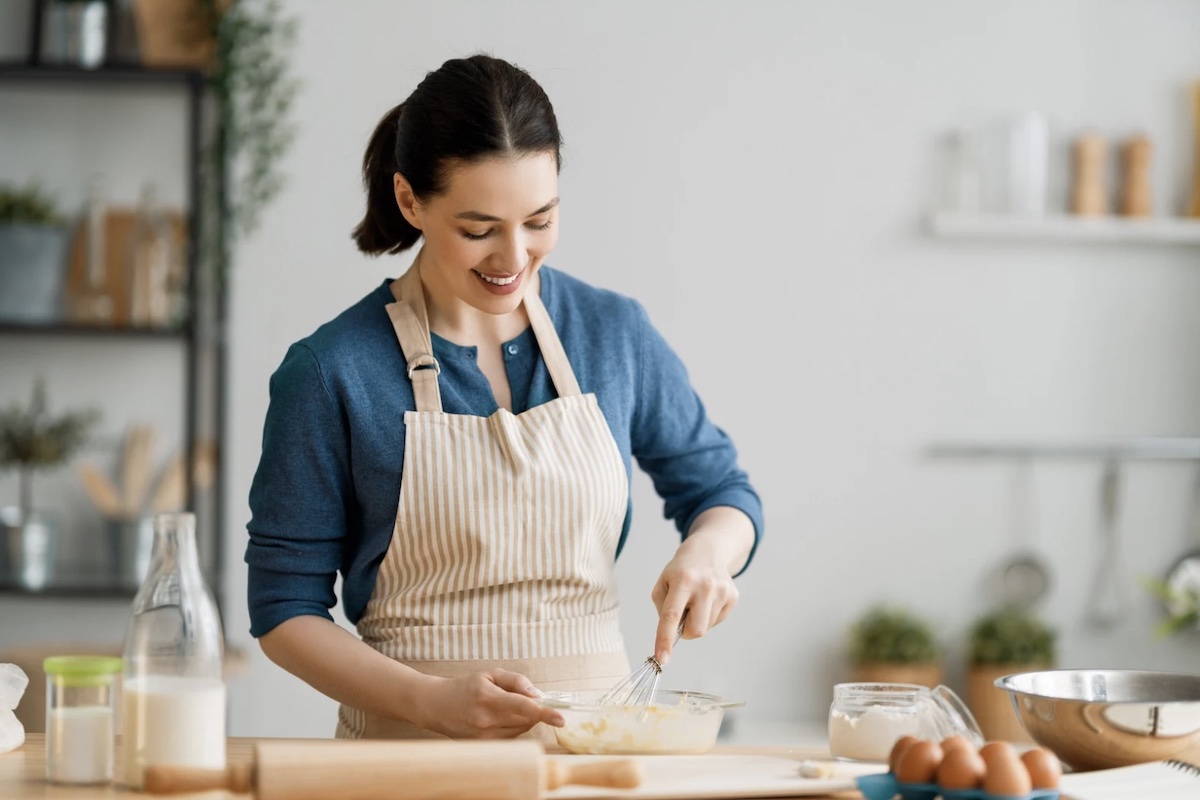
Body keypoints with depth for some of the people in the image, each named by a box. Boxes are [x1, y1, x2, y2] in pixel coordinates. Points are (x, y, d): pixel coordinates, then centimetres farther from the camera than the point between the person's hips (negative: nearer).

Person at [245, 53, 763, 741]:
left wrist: (707, 554, -3)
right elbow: (286, 608, 0)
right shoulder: (333, 371, -3)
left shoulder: (616, 333, 6)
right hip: (413, 746, -4)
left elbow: (722, 490, 19)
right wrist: (432, 701, -13)